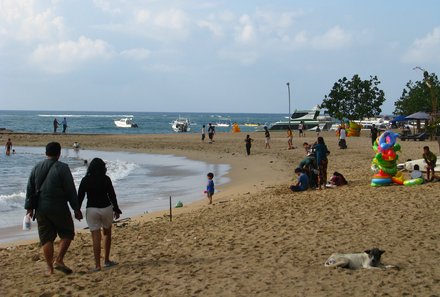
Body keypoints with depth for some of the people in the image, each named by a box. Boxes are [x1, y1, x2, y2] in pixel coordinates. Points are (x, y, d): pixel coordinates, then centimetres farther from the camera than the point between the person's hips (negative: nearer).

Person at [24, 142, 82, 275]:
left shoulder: (36, 168, 8)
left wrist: (29, 207, 17)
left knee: (46, 238, 9)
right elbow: (71, 190, -8)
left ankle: (49, 268, 9)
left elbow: (30, 189, 10)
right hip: (59, 209, -5)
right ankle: (59, 260, -1)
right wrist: (76, 209, -2)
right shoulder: (62, 168, -9)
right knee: (67, 234, 11)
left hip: (41, 209, 5)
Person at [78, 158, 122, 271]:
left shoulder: (85, 180, -3)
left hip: (91, 210, 0)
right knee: (107, 233, 19)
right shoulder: (106, 179, -4)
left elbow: (80, 197, -1)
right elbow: (112, 195, -2)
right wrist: (116, 210, 9)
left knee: (96, 237, 0)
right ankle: (107, 260, 22)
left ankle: (97, 265, -3)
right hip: (106, 209, 0)